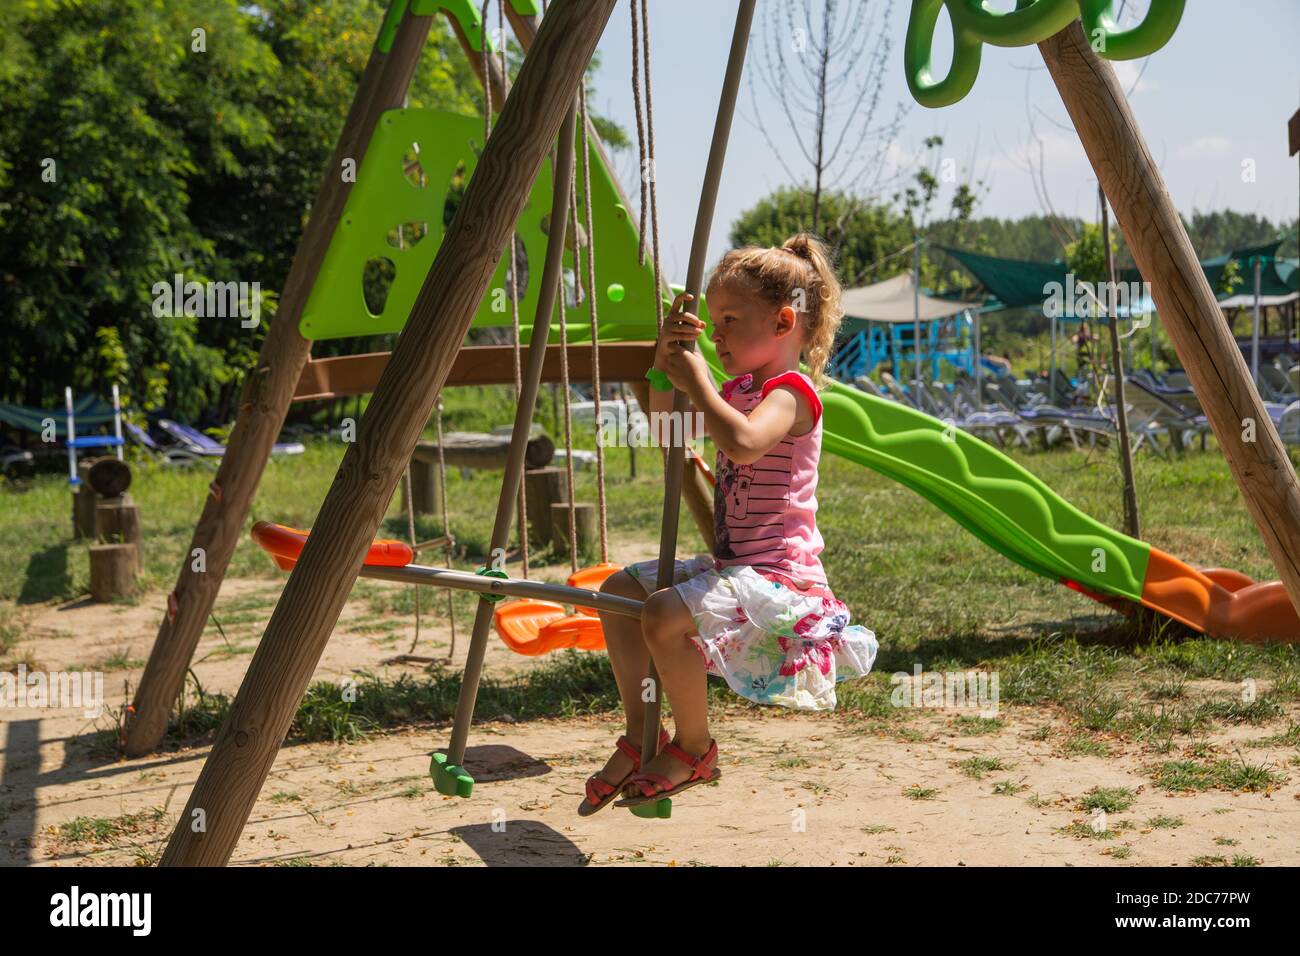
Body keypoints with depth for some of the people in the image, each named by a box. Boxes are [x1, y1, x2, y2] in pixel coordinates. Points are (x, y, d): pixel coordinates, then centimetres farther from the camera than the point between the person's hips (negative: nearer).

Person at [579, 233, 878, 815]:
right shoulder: (738, 390, 16)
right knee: (619, 590, 10)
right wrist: (665, 358, 6)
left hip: (776, 574, -11)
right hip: (729, 565, 11)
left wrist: (695, 379, -25)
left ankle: (694, 749, -7)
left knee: (664, 615, -30)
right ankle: (639, 736, 13)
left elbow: (743, 441, -35)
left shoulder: (791, 391, -14)